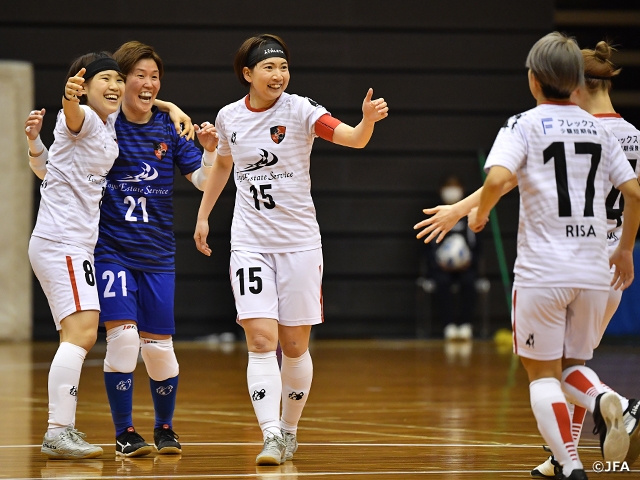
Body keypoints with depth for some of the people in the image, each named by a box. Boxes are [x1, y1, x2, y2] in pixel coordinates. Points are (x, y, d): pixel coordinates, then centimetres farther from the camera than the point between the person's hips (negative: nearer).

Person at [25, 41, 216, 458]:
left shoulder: (169, 127, 1)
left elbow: (203, 179, 2)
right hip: (110, 248, -2)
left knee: (159, 345, 3)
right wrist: (35, 141, -15)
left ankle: (165, 428, 26)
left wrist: (210, 150, -17)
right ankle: (124, 433, -3)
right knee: (123, 335, -16)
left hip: (157, 254, 2)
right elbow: (51, 172, 4)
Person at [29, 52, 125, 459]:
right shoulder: (82, 118, -12)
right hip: (61, 242, -10)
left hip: (78, 245, 10)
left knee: (80, 338, 12)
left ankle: (61, 430, 18)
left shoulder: (111, 124, 13)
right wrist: (70, 97, -61)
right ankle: (59, 432, -23)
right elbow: (73, 114, -38)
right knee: (81, 333, -19)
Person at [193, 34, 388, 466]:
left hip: (299, 242, -1)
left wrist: (368, 120, -45)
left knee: (295, 346, 5)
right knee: (261, 340, -12)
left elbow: (354, 139, -24)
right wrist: (203, 214, 23)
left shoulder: (300, 110, -9)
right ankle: (271, 437, -16)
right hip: (250, 243, 1)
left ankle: (289, 429, 25)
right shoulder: (229, 117, 2)